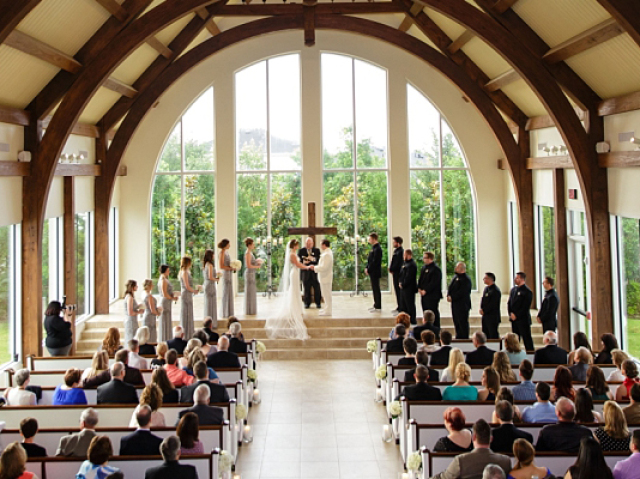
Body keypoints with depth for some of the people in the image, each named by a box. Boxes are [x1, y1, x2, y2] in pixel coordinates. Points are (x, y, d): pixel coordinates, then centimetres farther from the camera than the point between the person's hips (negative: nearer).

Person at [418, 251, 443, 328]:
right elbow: (420, 279, 19)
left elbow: (434, 283, -20)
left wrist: (425, 291, -20)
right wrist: (419, 288, 3)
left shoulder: (436, 269, -15)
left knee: (433, 314, -3)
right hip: (424, 295, 9)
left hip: (432, 295, -9)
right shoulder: (424, 267, 14)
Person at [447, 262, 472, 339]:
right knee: (456, 323, 15)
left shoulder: (466, 280, -15)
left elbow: (461, 292, -22)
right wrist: (448, 296, -3)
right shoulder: (455, 277, 15)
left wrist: (452, 297, -17)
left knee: (463, 323, -3)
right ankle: (458, 337, 24)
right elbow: (450, 287, 16)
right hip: (455, 304, 9)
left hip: (462, 305, -9)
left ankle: (464, 338, 4)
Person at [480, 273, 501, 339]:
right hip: (485, 316, 9)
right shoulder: (486, 288, 14)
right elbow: (483, 300, 18)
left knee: (493, 336, -5)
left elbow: (493, 304, -19)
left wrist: (484, 311, -12)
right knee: (485, 336, 12)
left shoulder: (495, 290, -16)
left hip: (492, 317, -9)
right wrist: (481, 309, 1)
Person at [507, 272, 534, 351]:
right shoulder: (513, 289, 13)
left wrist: (516, 315, -14)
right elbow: (509, 303, 15)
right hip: (514, 319, 7)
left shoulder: (527, 291, -11)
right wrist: (511, 314, 1)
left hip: (523, 319, -7)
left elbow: (525, 307, -15)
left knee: (526, 338, -3)